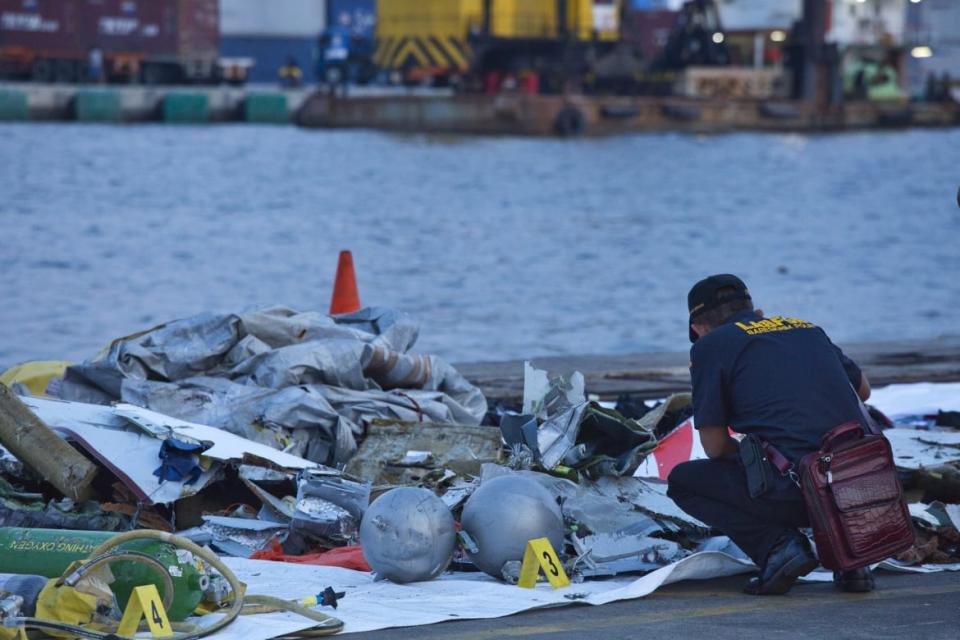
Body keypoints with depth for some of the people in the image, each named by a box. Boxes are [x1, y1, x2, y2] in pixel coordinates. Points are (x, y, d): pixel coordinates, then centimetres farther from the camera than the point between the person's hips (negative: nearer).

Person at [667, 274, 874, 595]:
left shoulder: (709, 346, 6)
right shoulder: (808, 328, 22)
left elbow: (715, 447, 6)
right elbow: (863, 390, 36)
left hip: (793, 490, -5)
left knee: (683, 481, 18)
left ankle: (777, 545, -1)